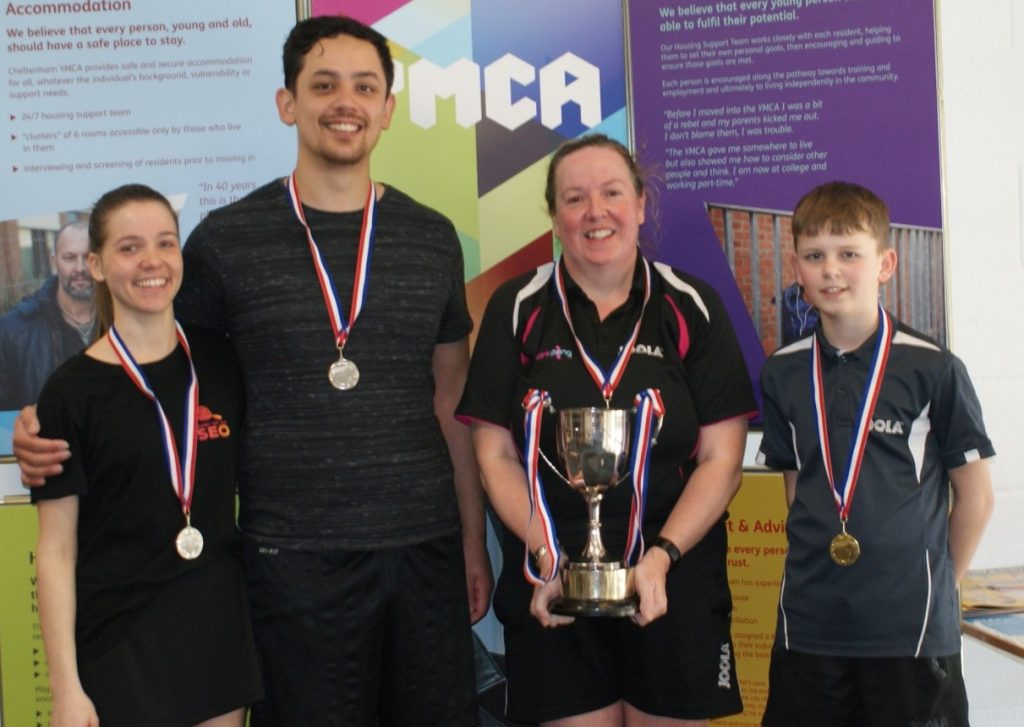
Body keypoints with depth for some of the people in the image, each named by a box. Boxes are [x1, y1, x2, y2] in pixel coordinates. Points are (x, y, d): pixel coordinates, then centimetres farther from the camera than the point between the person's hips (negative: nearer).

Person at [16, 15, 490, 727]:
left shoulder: (432, 238, 6)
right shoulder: (227, 239, -2)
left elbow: (452, 405, 12)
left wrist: (475, 541, 11)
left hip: (426, 549, 3)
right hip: (294, 558, -2)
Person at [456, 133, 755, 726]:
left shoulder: (692, 308, 1)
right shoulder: (518, 310, 2)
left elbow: (721, 459, -2)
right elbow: (496, 455, 1)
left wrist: (662, 556, -14)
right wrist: (546, 555, -11)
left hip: (675, 582, 0)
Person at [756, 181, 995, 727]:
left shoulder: (932, 368, -7)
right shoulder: (782, 374, 4)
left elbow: (974, 495, 0)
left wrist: (938, 586, 2)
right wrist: (818, 569, 5)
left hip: (912, 625, -3)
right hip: (809, 624, 4)